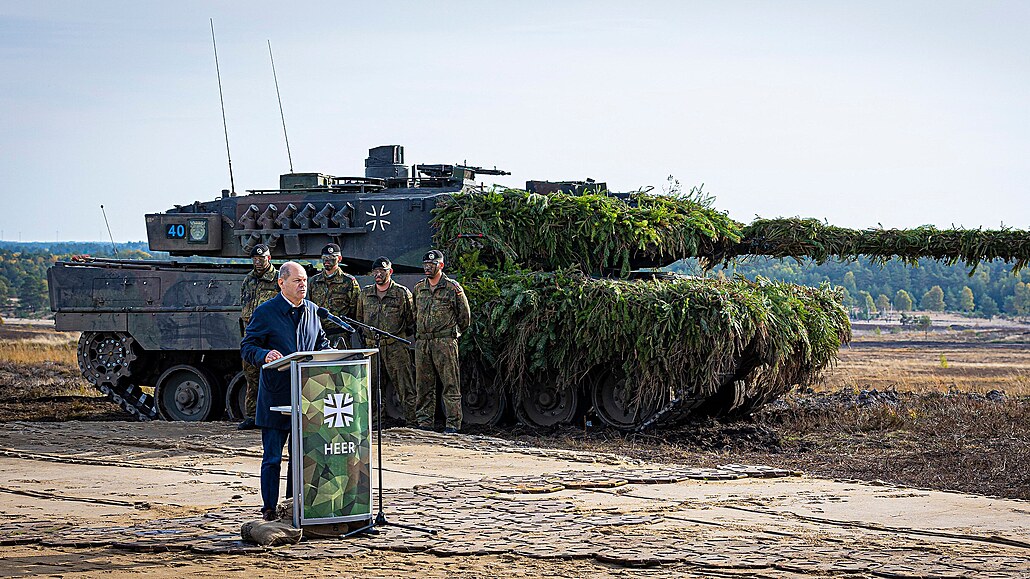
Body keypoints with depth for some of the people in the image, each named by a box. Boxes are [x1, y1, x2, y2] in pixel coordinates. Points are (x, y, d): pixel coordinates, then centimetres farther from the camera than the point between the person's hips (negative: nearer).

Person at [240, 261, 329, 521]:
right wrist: (265, 355, -26)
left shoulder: (312, 310, 12)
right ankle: (269, 508, 8)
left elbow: (321, 342, 23)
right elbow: (247, 347, -5)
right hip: (276, 397, -5)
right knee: (272, 458, 0)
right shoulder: (265, 312, -5)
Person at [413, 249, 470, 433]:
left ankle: (453, 423, -3)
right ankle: (424, 422, 11)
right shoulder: (419, 288, 14)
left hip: (445, 341, -5)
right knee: (423, 385, 6)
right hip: (422, 342, 5)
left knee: (450, 384, -5)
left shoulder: (452, 288, -1)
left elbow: (464, 315, 6)